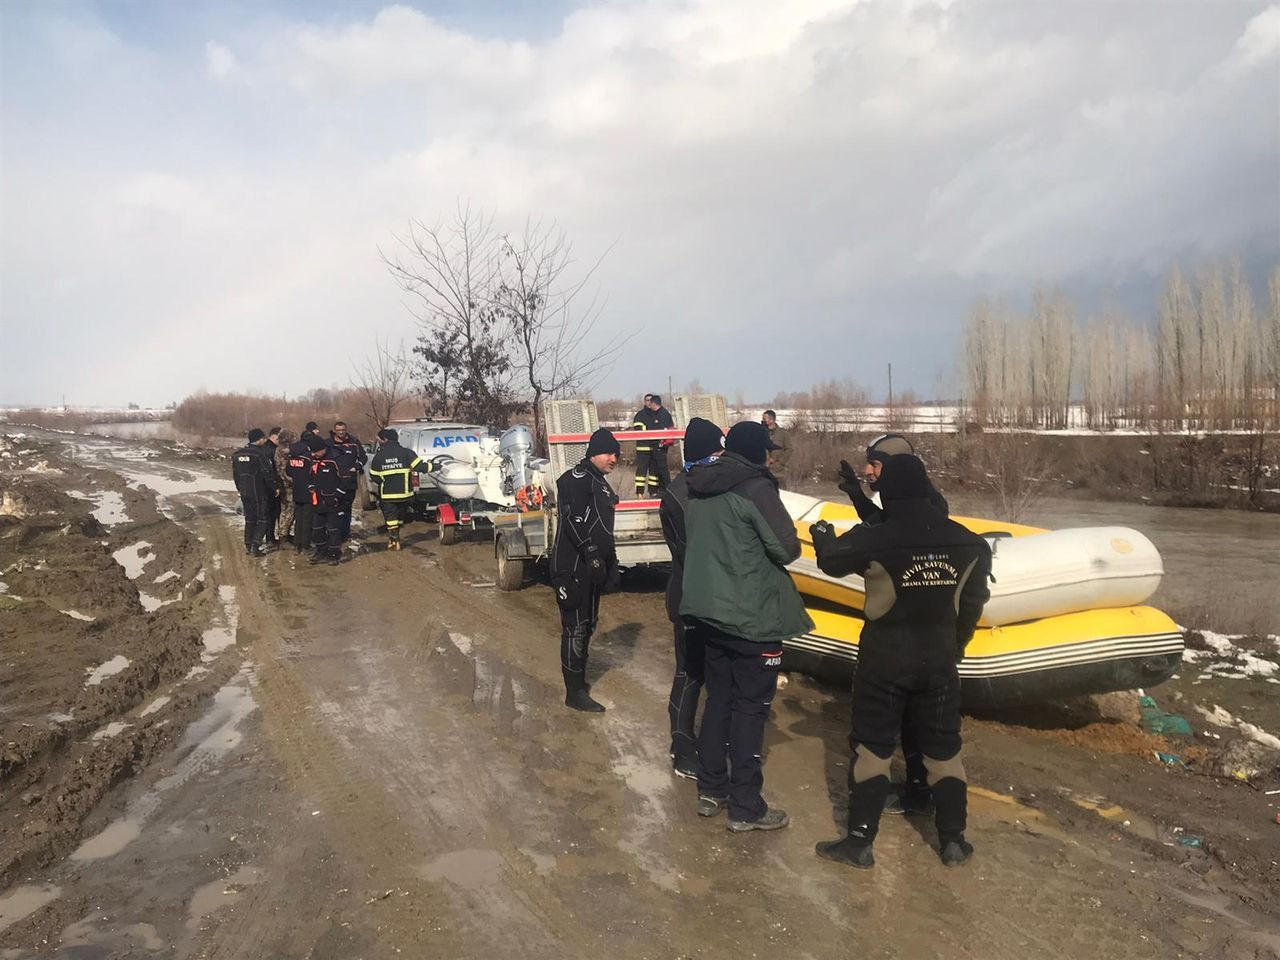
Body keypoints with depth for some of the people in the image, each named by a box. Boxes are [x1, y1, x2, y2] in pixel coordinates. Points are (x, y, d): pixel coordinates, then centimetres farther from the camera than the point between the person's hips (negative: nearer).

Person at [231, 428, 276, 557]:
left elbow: (235, 474, 14)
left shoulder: (236, 454, 8)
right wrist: (274, 487, -2)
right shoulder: (260, 454, -16)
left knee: (249, 519, 17)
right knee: (263, 519, 2)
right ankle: (255, 546, -7)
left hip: (244, 492, 7)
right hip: (259, 492, -7)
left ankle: (248, 546, 19)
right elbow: (268, 474, -15)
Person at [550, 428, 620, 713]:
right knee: (576, 627, -6)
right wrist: (590, 552, -26)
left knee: (588, 624, 17)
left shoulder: (601, 485, 21)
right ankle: (575, 692, -1)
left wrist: (611, 561, 20)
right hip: (575, 566, -10)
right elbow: (572, 518, -23)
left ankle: (578, 680, 29)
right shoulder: (576, 478, -10)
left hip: (593, 566, 10)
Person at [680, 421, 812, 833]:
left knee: (719, 699, 17)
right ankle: (745, 807, 9)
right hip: (752, 618, -8)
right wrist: (792, 540, 5)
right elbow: (786, 549, -14)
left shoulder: (698, 490, 8)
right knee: (751, 708, 2)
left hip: (708, 613, 8)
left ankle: (711, 790, 26)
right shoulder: (755, 488, -17)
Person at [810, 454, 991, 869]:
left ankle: (859, 840, 11)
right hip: (939, 661, 4)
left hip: (884, 663, -3)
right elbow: (971, 604, 6)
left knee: (872, 749, 7)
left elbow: (831, 560, -2)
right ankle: (953, 840, 23)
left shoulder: (875, 540, -18)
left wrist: (822, 535, 20)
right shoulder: (966, 543, -4)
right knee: (944, 750, 16)